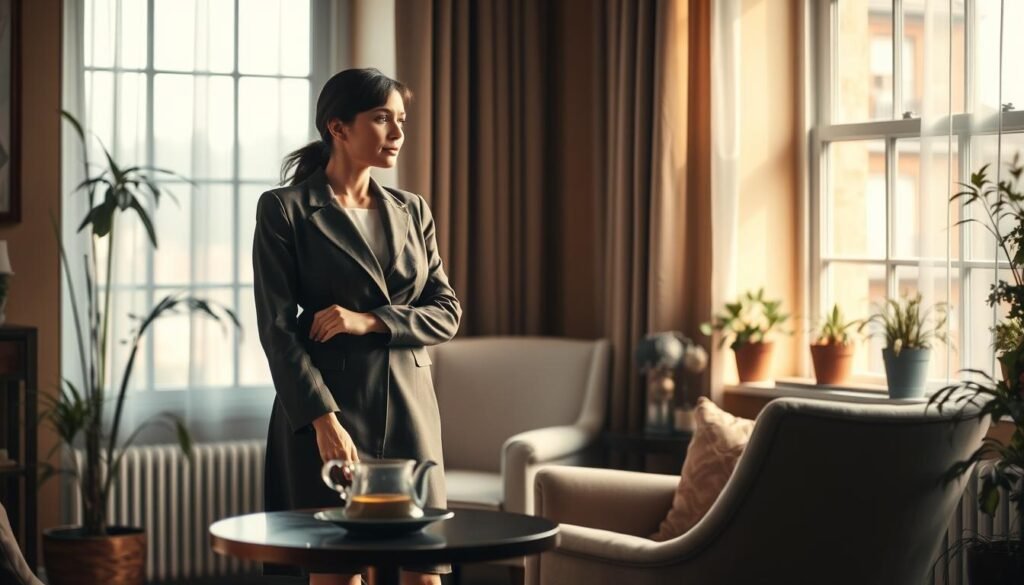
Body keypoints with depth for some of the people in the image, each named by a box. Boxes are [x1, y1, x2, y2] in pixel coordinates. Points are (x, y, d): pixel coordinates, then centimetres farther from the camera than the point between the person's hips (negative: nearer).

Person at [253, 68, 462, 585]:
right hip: (327, 408, -4)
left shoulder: (412, 211, 12)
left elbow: (447, 312, 8)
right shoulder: (284, 210, -4)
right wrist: (325, 421, -17)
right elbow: (277, 328, -9)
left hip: (409, 407, 4)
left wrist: (370, 321, -10)